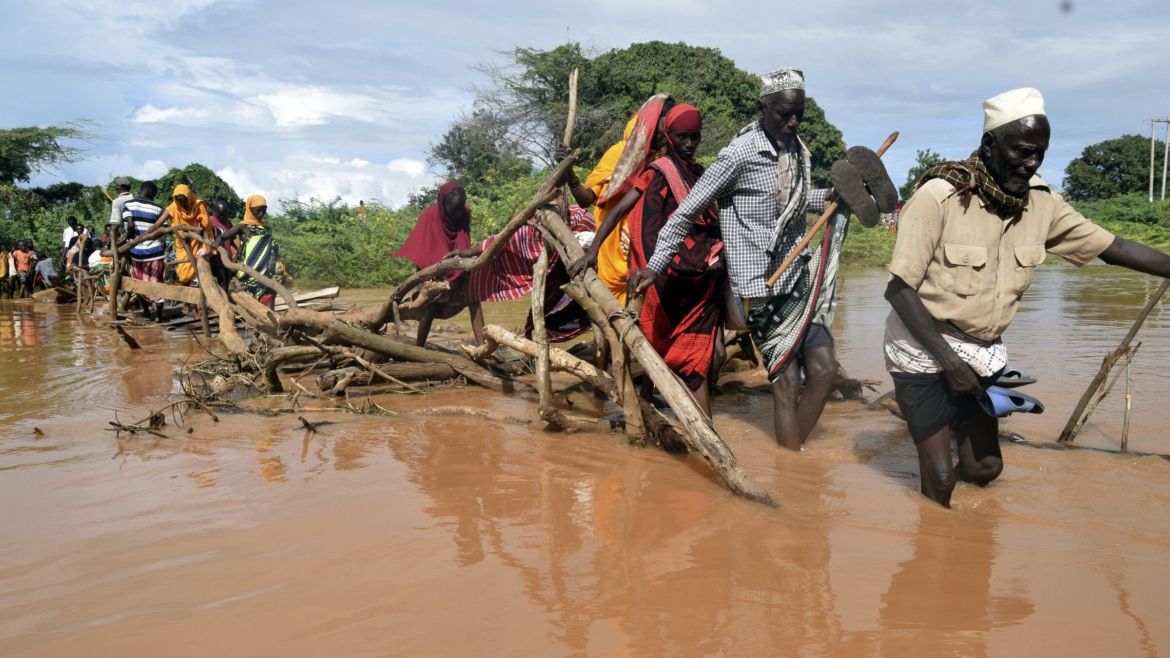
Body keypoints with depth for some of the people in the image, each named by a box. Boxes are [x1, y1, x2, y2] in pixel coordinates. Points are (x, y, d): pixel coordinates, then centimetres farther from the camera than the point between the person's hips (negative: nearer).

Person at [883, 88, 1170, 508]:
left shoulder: (1041, 202, -3)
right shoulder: (939, 196, -21)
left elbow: (1113, 247, 6)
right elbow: (899, 289, -21)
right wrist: (949, 363, -21)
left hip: (983, 352, 6)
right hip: (924, 351, -6)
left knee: (986, 467, 10)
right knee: (940, 480, -6)